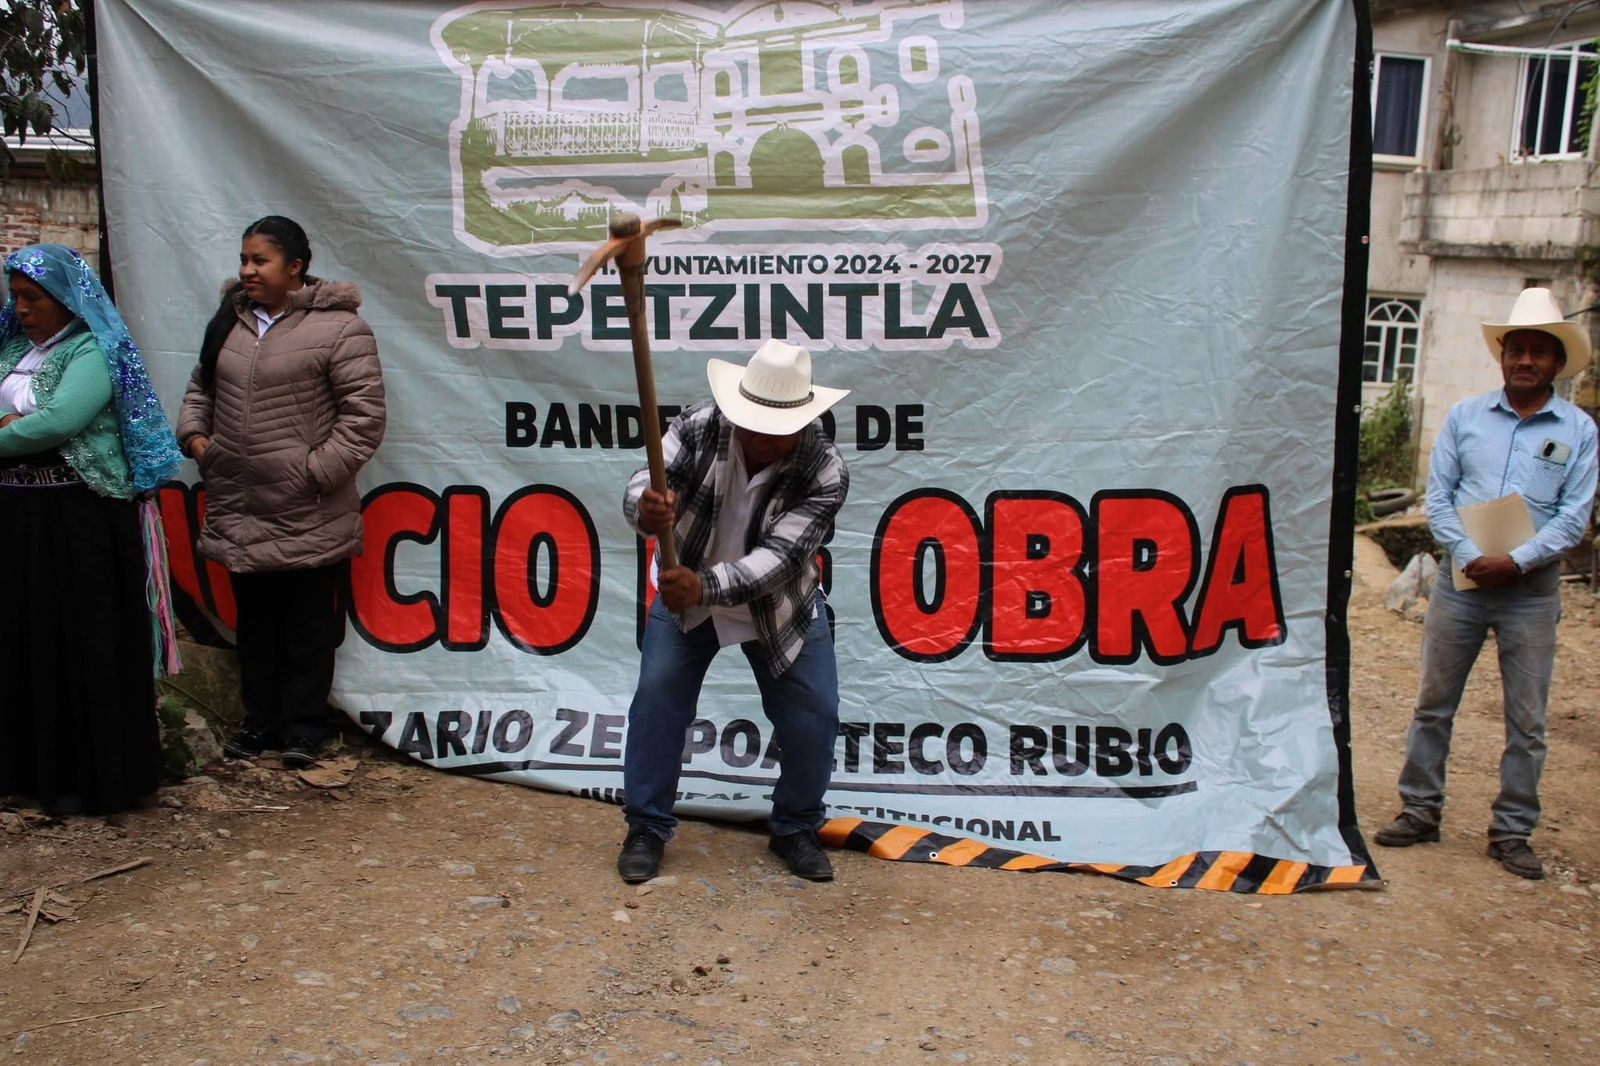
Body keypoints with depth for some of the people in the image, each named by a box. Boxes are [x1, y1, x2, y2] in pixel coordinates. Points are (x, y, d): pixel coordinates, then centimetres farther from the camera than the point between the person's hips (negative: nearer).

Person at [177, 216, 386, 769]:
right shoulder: (229, 321, 10)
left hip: (308, 518, -6)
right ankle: (261, 718, 31)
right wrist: (194, 434, 6)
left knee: (309, 626, 6)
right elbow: (201, 388, 23)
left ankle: (304, 724, 19)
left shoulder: (337, 328, -11)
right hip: (239, 510, 7)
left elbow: (363, 414, -13)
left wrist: (318, 469, -16)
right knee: (255, 622, 17)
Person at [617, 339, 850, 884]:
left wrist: (706, 587, -50)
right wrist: (647, 509, -56)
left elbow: (778, 558, -35)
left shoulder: (825, 473, -28)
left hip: (780, 606, -1)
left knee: (814, 716, -2)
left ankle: (796, 829, 21)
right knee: (657, 700, -5)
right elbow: (647, 482, -31)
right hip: (684, 593, 1)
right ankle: (647, 828, 13)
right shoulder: (700, 426, -23)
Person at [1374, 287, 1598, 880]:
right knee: (1434, 704, 7)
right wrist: (1468, 556, -13)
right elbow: (1437, 497, 2)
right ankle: (1420, 811, 19)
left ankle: (1512, 832, 16)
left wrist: (1516, 562, -16)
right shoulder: (1464, 417, 5)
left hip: (1532, 592, -1)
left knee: (1527, 720, 5)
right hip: (1461, 581, 1)